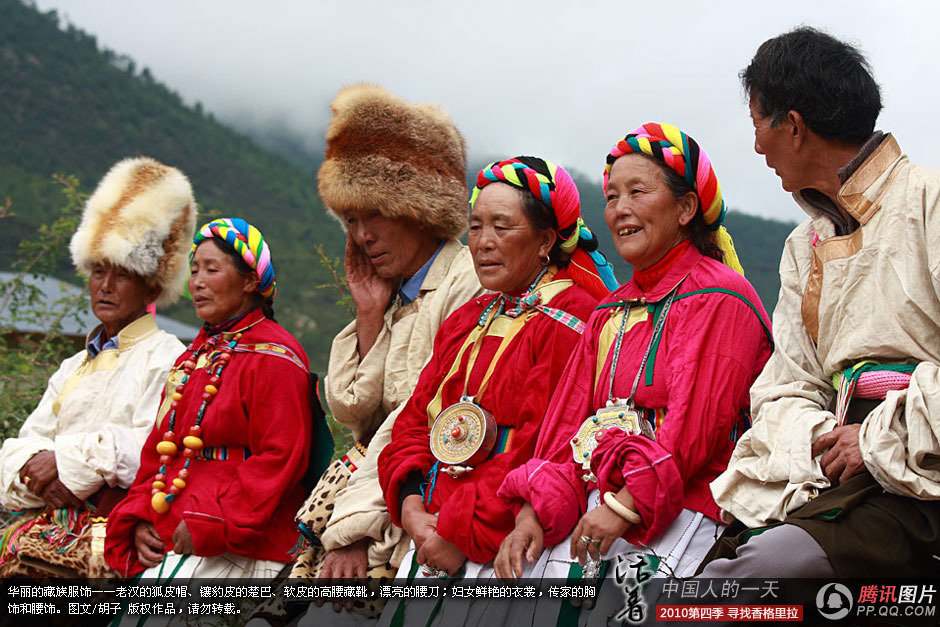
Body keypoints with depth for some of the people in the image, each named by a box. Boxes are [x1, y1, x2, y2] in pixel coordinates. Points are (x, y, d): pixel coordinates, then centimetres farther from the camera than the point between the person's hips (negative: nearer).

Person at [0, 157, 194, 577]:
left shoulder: (165, 358, 3)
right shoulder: (74, 367, 25)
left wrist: (66, 459, -9)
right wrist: (36, 467, -6)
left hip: (122, 524, -6)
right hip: (52, 520, 6)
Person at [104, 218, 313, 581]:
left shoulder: (272, 357, -3)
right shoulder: (191, 360, 22)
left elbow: (280, 457, -12)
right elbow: (156, 453, 23)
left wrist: (210, 526, -16)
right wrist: (138, 520, 6)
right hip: (166, 540, 7)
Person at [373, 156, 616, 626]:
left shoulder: (567, 321, -8)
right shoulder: (466, 320, 18)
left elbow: (544, 447, -16)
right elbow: (415, 419, 16)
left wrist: (462, 533, -16)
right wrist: (411, 503, -2)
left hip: (504, 541, -7)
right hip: (431, 535, 7)